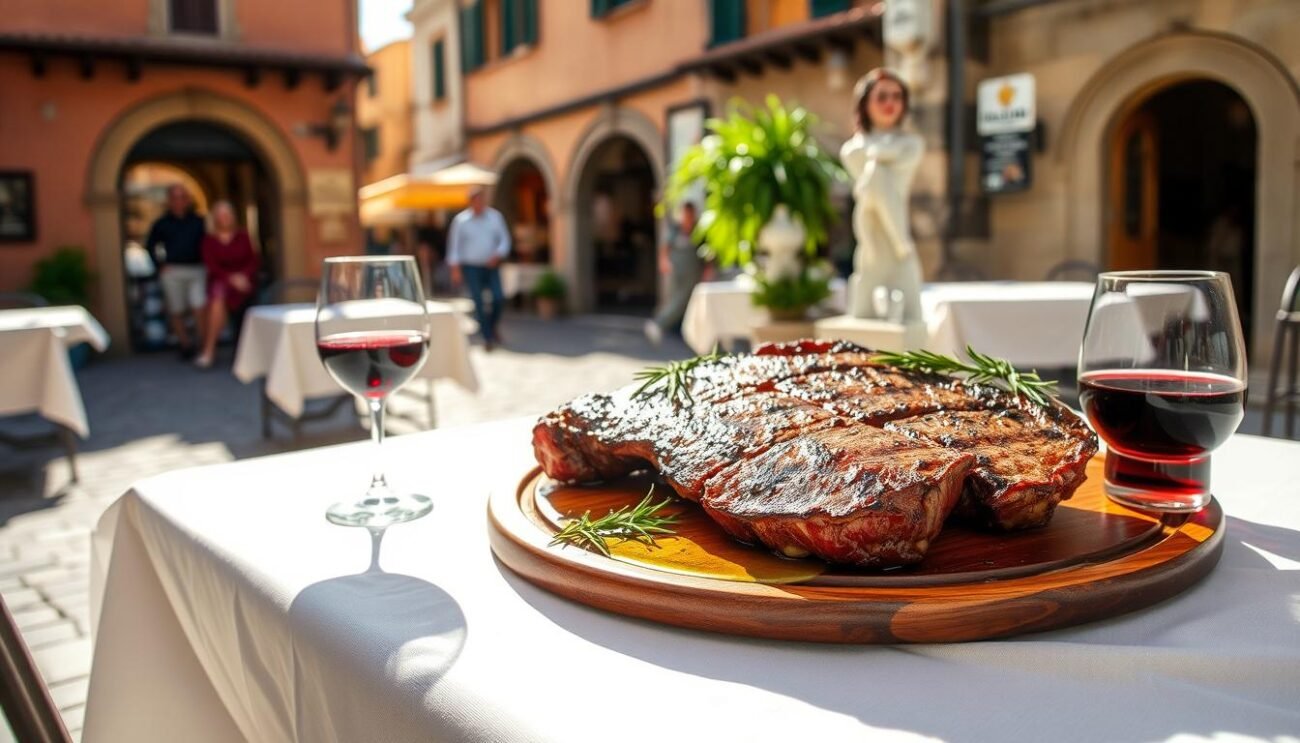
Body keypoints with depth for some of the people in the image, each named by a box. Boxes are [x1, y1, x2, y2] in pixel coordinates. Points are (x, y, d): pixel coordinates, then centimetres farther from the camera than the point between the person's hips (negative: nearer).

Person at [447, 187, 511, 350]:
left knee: (499, 298, -12)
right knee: (478, 302, -6)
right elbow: (454, 245, -1)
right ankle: (487, 337, 4)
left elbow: (504, 239, 6)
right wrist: (455, 269, -7)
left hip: (491, 265, 2)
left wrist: (498, 255, -12)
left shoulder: (495, 217, 2)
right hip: (471, 267, -1)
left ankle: (492, 326, 17)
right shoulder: (461, 220, -2)